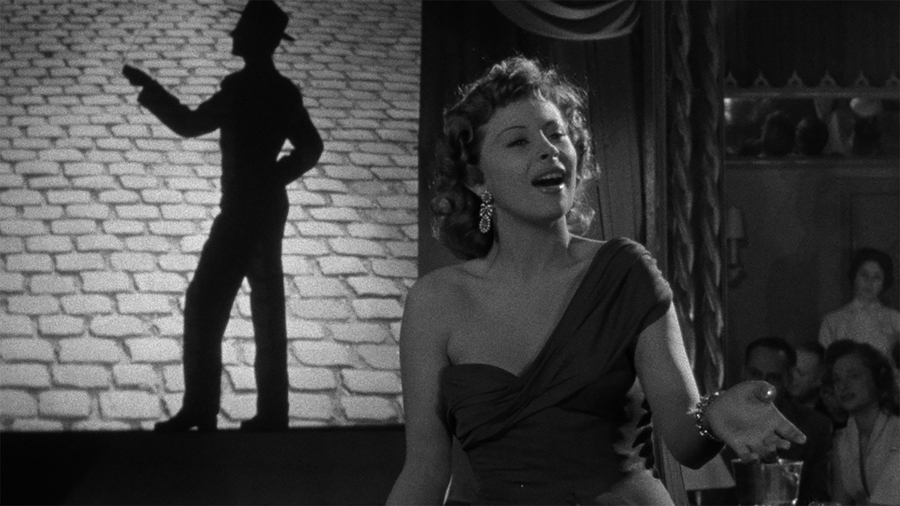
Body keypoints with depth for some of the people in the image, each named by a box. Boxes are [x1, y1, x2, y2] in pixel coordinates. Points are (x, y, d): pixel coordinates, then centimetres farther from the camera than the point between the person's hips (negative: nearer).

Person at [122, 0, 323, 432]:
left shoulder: (243, 88, -19)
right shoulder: (281, 91, 9)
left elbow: (189, 124, -18)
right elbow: (310, 148, 18)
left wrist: (147, 87, -8)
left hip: (242, 213, -9)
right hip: (267, 208, 9)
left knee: (204, 304, -3)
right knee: (266, 311, 13)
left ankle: (199, 412, 1)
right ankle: (271, 414, 20)